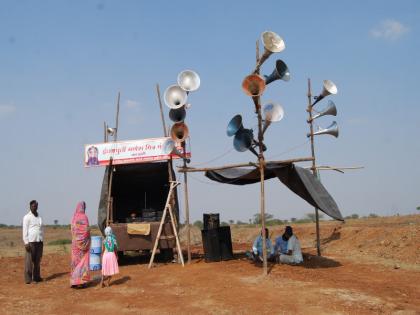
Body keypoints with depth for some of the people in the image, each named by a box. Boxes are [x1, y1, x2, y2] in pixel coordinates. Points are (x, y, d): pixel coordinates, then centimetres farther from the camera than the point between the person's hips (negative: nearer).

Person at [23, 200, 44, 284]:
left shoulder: (39, 217, 16)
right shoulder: (27, 217, -1)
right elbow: (25, 230, -6)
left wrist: (42, 241, 12)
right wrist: (26, 242, -13)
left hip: (39, 241, 5)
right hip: (31, 241, -5)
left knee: (38, 260, 6)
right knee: (29, 260, -5)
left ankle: (36, 277, 13)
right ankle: (28, 278, -2)